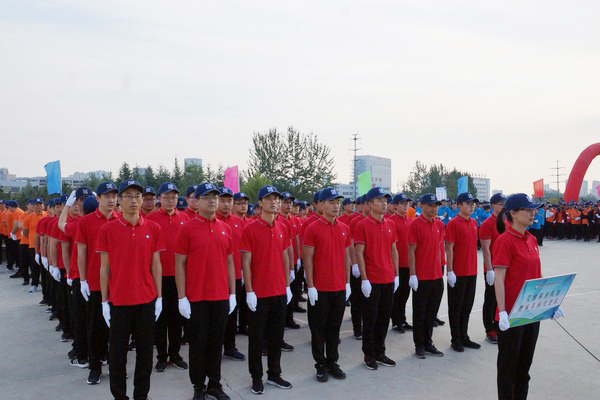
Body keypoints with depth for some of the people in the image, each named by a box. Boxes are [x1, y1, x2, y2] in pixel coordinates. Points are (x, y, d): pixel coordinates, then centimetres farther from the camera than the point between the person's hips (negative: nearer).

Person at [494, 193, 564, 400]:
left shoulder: (532, 240, 8)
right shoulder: (504, 241, -16)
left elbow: (536, 276, 15)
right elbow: (499, 280, -18)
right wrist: (502, 313, -22)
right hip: (512, 314, -7)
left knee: (525, 363, 18)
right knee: (508, 365, 7)